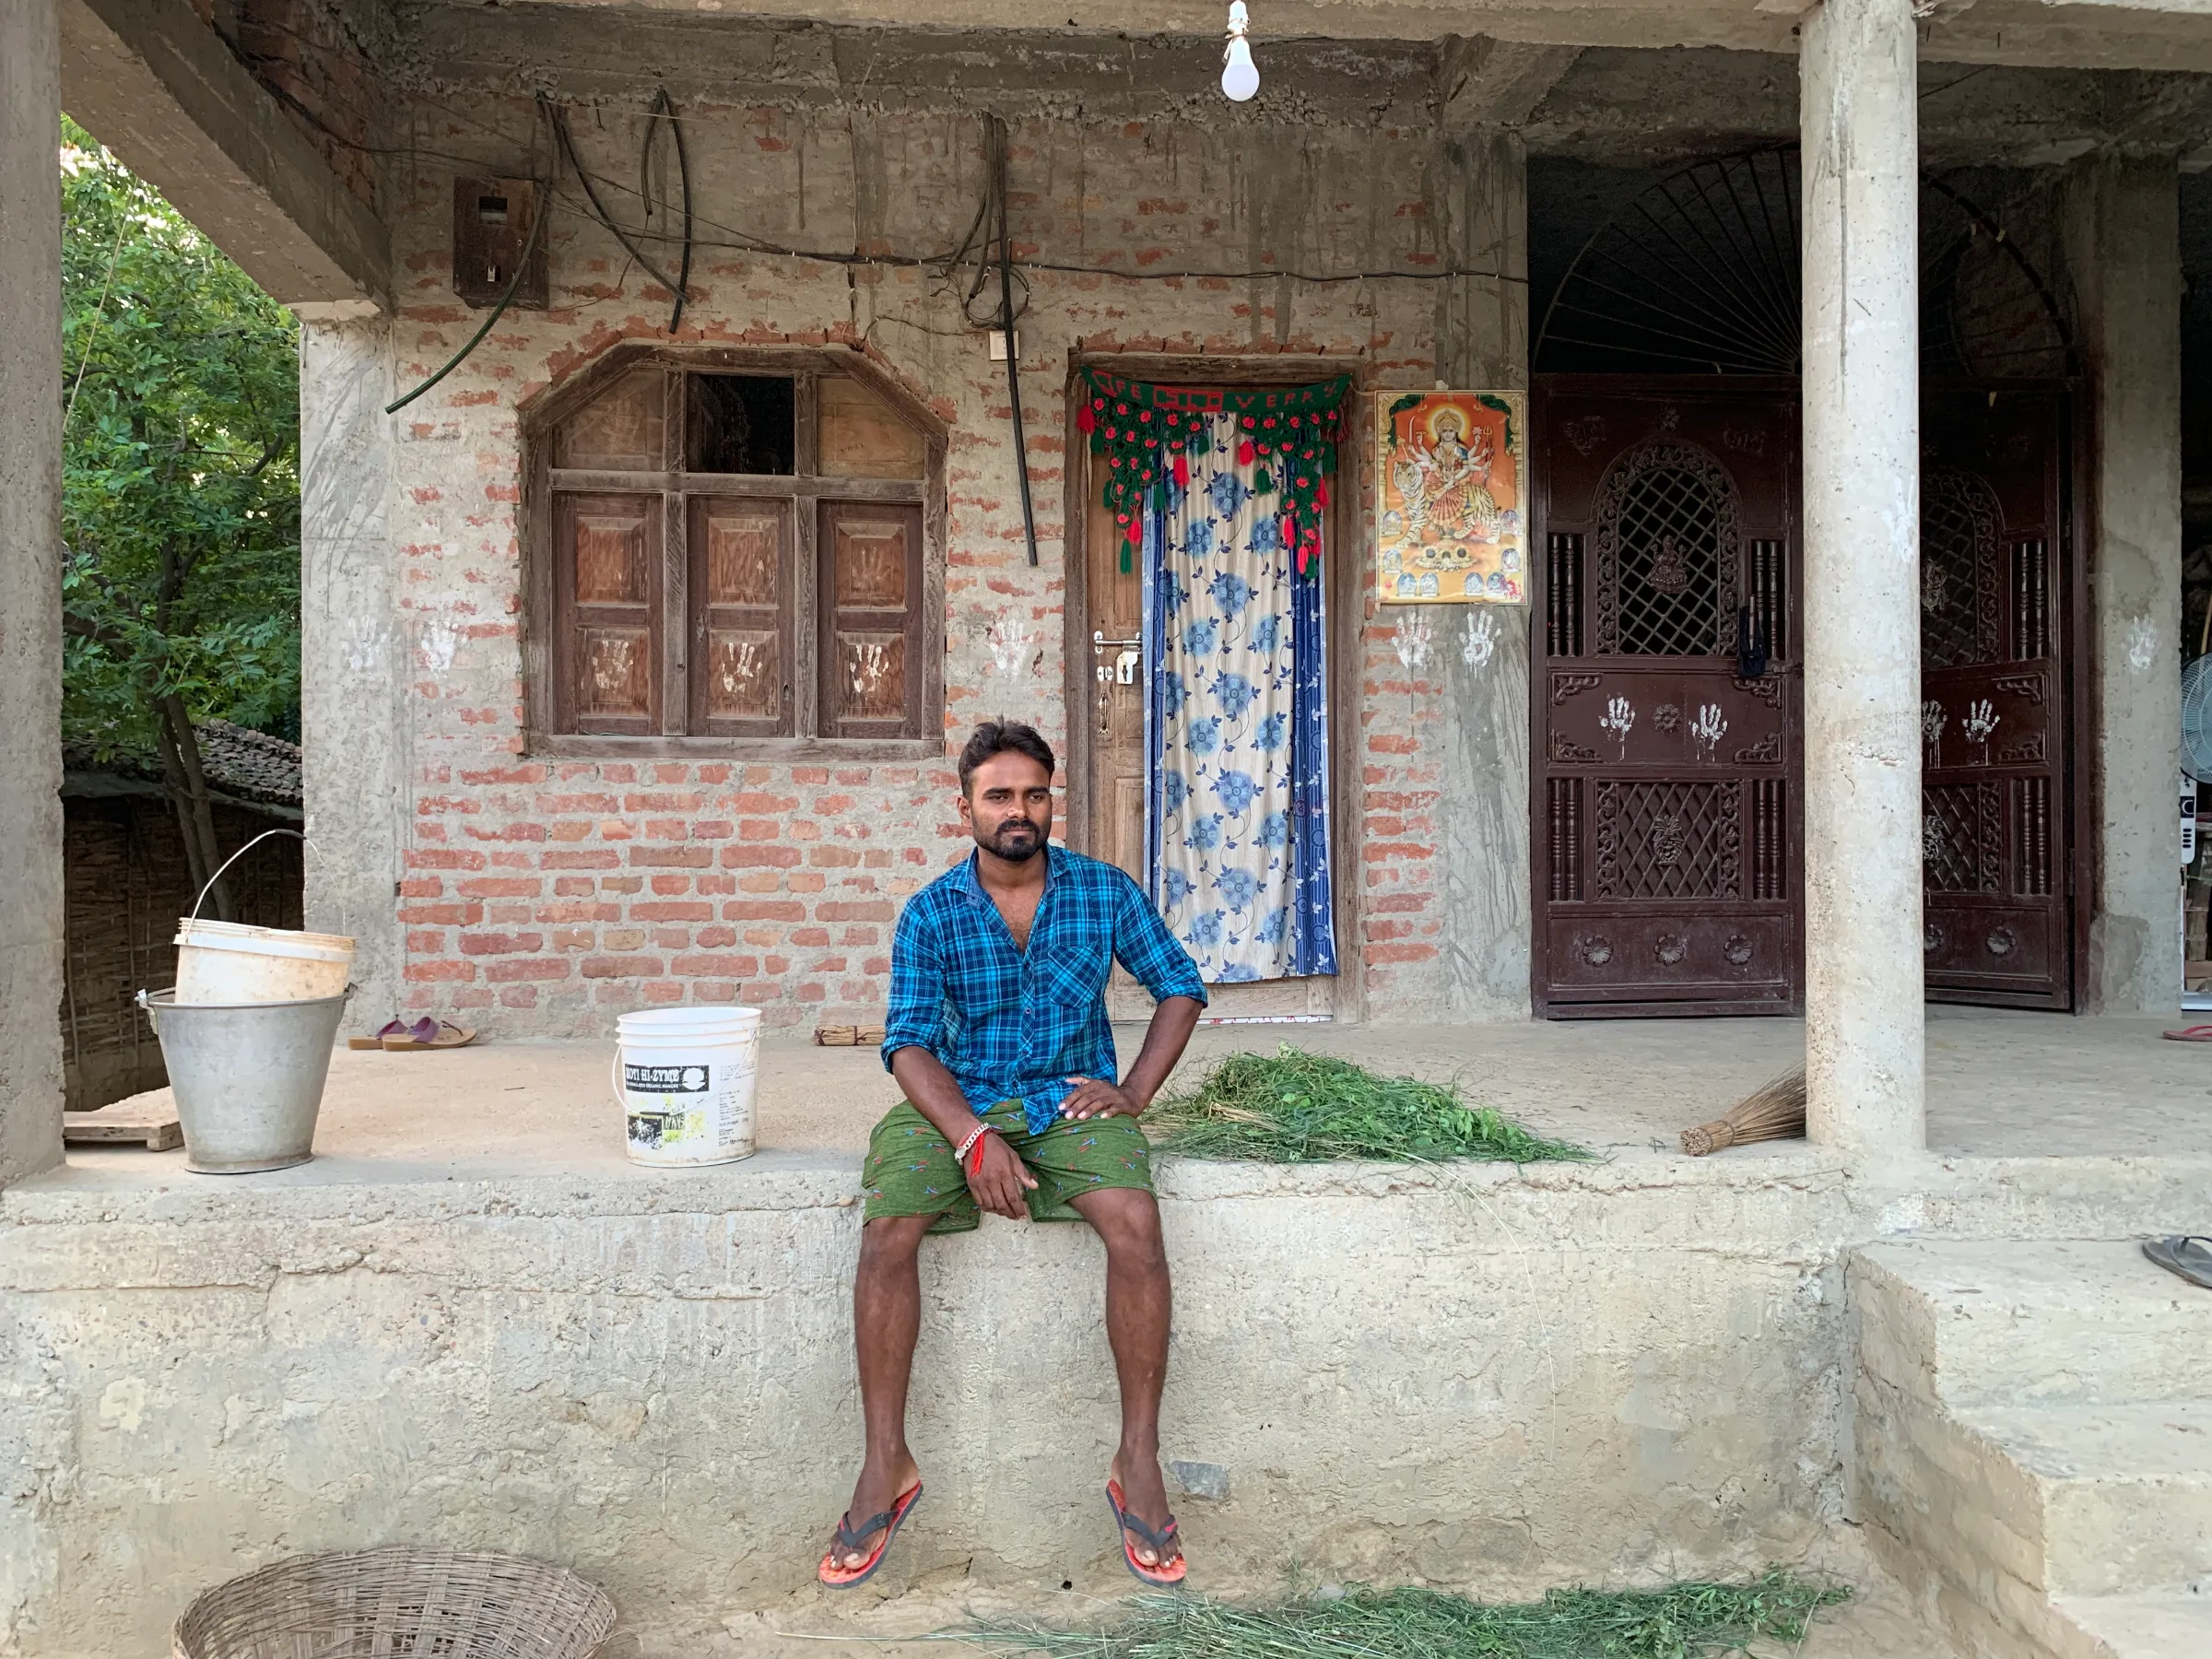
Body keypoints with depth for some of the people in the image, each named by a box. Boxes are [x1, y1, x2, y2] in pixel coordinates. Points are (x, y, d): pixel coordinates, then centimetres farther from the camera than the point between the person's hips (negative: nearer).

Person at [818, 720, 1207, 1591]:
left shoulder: (1103, 891, 3)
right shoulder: (931, 913, 0)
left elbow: (1180, 986, 11)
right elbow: (909, 1040, -7)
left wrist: (1134, 1090, -3)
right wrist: (973, 1138, -23)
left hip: (1071, 1101, 0)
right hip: (959, 1103, 0)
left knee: (1135, 1220, -30)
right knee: (886, 1230, -27)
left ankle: (1139, 1463, -16)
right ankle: (885, 1465, -12)